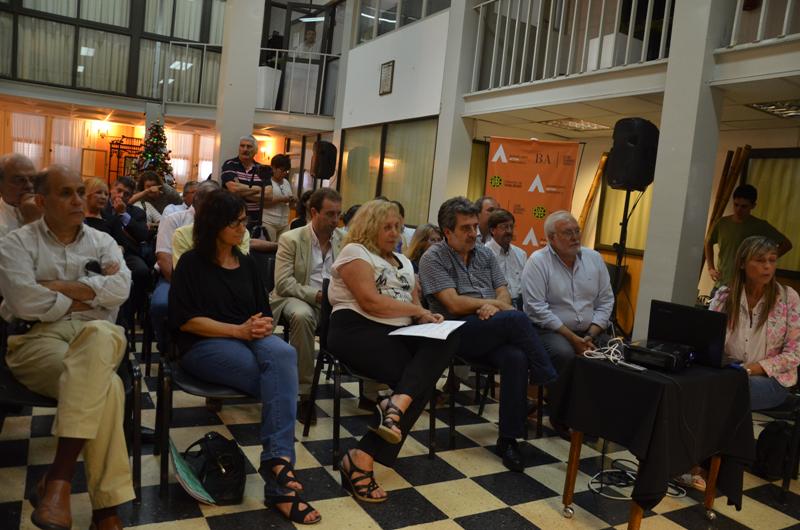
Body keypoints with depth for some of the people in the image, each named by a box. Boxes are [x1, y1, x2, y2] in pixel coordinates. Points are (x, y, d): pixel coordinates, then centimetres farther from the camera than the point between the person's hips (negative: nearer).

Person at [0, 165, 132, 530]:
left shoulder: (102, 242, 16)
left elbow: (120, 289, -4)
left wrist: (56, 286, -7)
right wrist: (86, 298, -3)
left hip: (98, 336, 3)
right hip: (38, 338, -2)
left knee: (97, 336, -38)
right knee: (105, 386, -34)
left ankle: (58, 477, -32)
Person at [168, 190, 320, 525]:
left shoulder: (247, 264, 18)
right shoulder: (192, 263, 2)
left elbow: (265, 312, 18)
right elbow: (184, 319, -8)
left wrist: (263, 325, -7)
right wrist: (238, 330, -17)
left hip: (250, 340, 4)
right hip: (203, 345, -4)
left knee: (283, 354, -34)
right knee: (281, 377, -30)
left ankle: (277, 459, -39)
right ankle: (280, 459, -22)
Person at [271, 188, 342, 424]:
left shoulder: (343, 241, 8)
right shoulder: (291, 239, -2)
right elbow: (283, 283, -9)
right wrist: (316, 295, -22)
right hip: (299, 299, -3)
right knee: (302, 316, -38)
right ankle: (305, 394, -26)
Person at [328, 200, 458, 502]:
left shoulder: (403, 262, 26)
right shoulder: (355, 251, 1)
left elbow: (414, 307, 20)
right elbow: (370, 302, -14)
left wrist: (426, 318, -4)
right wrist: (418, 310, -7)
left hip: (398, 333, 7)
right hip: (358, 331, -7)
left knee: (448, 339, -24)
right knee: (419, 378, -26)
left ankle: (397, 403, -40)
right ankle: (362, 459, -25)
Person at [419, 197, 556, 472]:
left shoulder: (485, 254, 19)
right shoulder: (433, 258, 0)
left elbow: (504, 294, 12)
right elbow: (454, 305, -10)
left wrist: (496, 306, -13)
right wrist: (496, 304, -3)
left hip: (494, 333, 5)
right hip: (457, 333, -5)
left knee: (516, 358, -29)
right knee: (517, 318, -29)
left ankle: (508, 440, -18)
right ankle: (551, 384, -12)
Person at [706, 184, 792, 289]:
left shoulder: (760, 226, -5)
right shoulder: (722, 223, 4)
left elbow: (786, 244, 0)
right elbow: (709, 243, 19)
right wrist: (710, 268, 9)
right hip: (721, 284, 4)